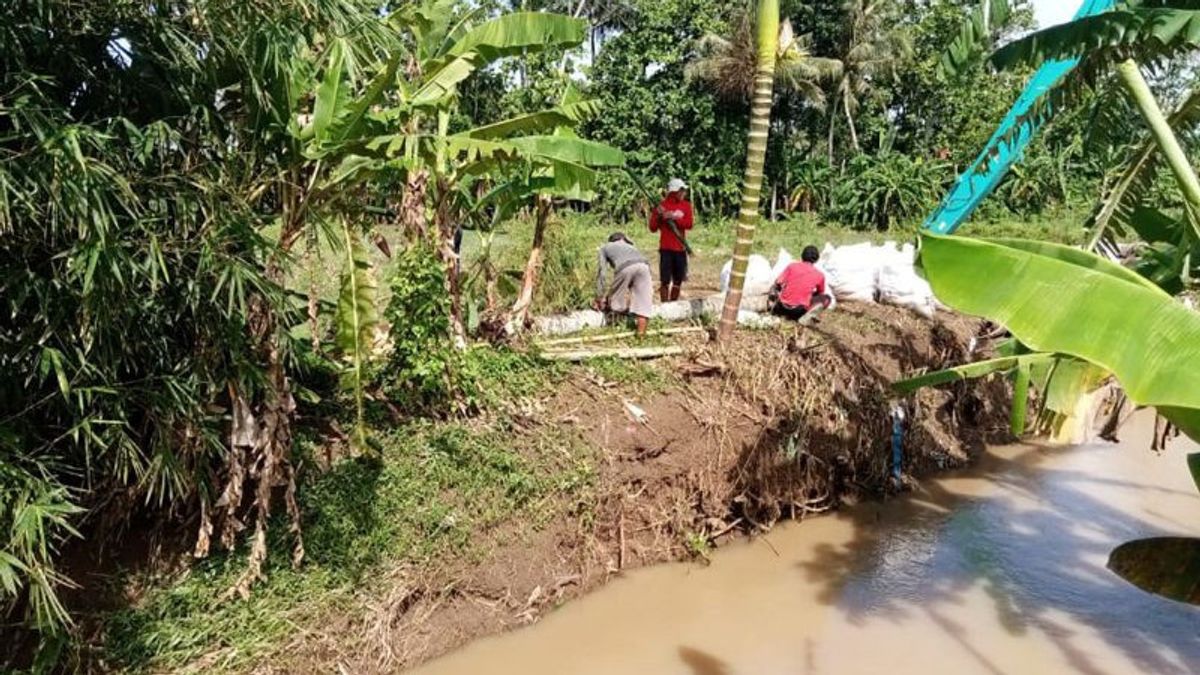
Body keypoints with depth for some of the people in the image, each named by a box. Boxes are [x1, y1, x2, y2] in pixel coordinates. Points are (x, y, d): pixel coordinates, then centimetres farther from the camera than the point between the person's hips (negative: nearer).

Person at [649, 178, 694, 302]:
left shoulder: (685, 205, 7)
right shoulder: (662, 205, -2)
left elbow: (689, 224, -5)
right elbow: (653, 228, -2)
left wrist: (674, 217, -17)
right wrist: (659, 216, -19)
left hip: (680, 248, 4)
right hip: (666, 248, -4)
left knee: (678, 281, 10)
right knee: (665, 281, -7)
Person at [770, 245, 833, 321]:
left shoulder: (792, 266, 5)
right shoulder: (819, 275, 6)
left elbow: (778, 283, -1)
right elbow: (820, 294, 21)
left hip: (783, 307, 2)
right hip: (800, 311, -2)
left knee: (774, 288, 34)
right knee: (826, 298, 17)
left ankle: (775, 306, 4)